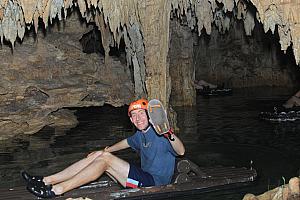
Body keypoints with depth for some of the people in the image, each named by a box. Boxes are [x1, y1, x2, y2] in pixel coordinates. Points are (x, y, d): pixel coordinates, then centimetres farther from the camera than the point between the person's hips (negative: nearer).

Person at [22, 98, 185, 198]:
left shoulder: (159, 134, -13)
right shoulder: (140, 135, 13)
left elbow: (181, 152, -30)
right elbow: (127, 142, 34)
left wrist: (170, 135, -48)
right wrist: (107, 150, 25)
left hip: (154, 182, -9)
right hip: (144, 177, 9)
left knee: (105, 159, -20)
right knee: (98, 155, 1)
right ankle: (46, 181, -4)